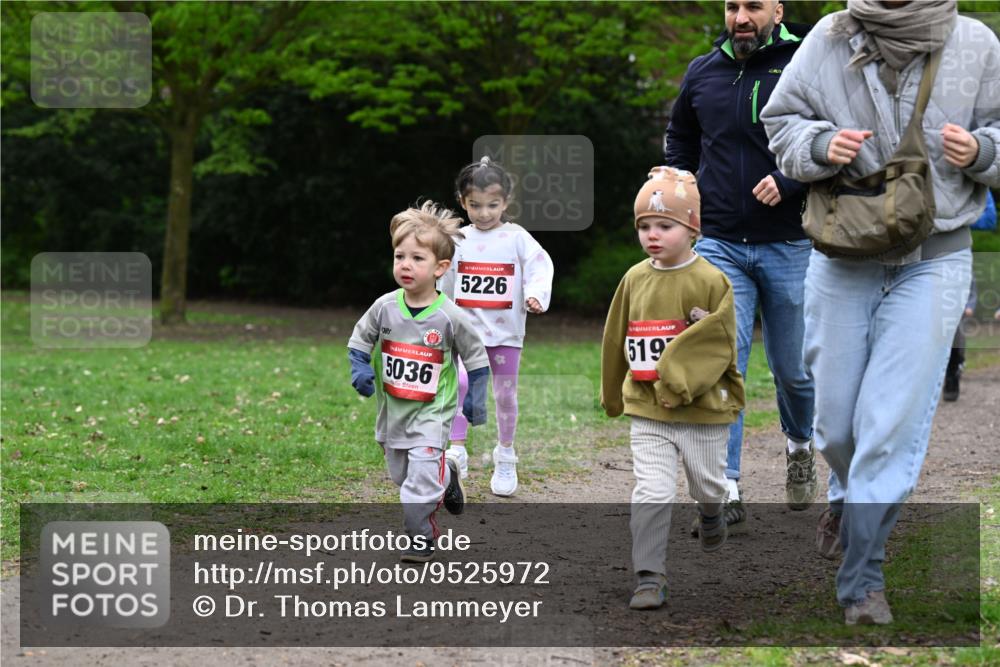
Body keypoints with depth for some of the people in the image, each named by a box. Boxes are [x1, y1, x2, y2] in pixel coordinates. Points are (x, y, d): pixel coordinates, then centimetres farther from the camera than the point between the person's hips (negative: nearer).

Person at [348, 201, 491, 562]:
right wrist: (360, 370, -8)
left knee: (421, 478, -14)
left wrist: (475, 398, 0)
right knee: (400, 474, 19)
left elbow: (476, 356, 0)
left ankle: (421, 537, 1)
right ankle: (446, 478, 46)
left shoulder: (450, 317, -14)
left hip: (431, 412, -4)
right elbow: (359, 341, 9)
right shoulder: (385, 307, -7)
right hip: (392, 409, 4)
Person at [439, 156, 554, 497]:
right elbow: (444, 281, 17)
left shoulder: (517, 238, -2)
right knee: (460, 383, -17)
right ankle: (456, 451, -15)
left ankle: (505, 458, 23)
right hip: (467, 328, 1)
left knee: (506, 393, 7)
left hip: (506, 331, -1)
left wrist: (536, 296, -30)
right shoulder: (458, 239, 5)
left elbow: (539, 267, -11)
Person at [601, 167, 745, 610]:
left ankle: (710, 516, 53)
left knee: (707, 484, 18)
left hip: (704, 408, -2)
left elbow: (719, 344, -14)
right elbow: (616, 342, 13)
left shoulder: (711, 282, -11)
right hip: (647, 410, 2)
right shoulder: (635, 280, 1)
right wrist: (613, 395, 20)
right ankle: (649, 578, -7)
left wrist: (680, 381, -22)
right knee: (652, 493, -9)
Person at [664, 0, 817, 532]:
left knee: (793, 369, 11)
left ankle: (799, 446, 42)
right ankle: (726, 494, -10)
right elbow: (678, 138, 26)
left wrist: (791, 180, -20)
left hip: (790, 246, -2)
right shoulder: (703, 73, 8)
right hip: (720, 245, 2)